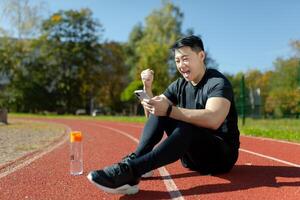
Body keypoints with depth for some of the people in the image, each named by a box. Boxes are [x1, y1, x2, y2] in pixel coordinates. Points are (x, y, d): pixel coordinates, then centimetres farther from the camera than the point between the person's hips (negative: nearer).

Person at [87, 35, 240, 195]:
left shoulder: (218, 82, -14)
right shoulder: (179, 85, 5)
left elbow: (213, 120, -34)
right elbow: (151, 114, 6)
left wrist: (169, 110, -39)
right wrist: (147, 87, -9)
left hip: (222, 155, -5)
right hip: (192, 155, 6)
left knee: (187, 127, -36)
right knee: (159, 112, -11)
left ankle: (130, 170, -41)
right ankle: (134, 159, -25)